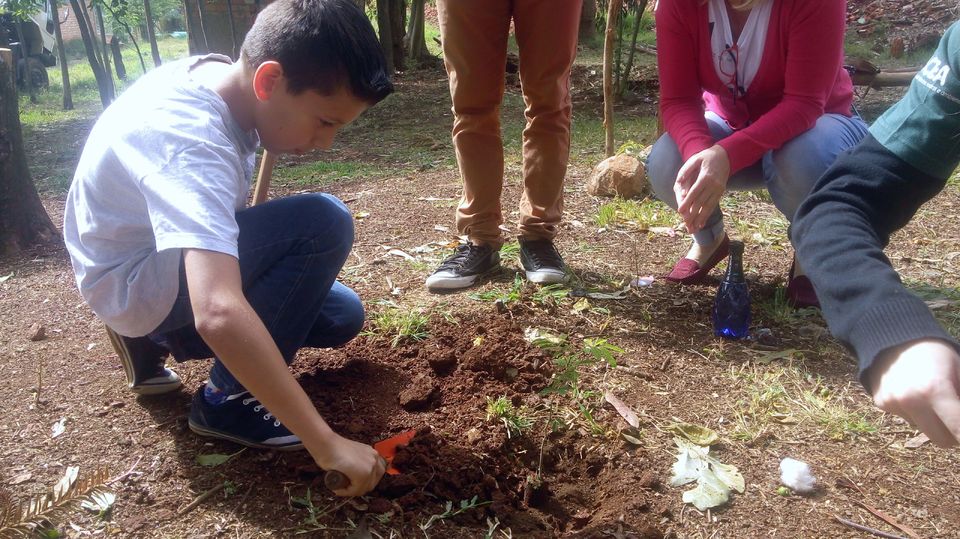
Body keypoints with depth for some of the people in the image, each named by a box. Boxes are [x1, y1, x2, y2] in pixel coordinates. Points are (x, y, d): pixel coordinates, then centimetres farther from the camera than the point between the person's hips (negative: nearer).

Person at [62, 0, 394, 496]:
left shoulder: (217, 74, -8)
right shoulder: (192, 141, -35)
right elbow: (219, 315, -47)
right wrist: (326, 445, -44)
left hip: (170, 255, 9)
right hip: (131, 283, -9)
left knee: (341, 318, 5)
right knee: (324, 224, -28)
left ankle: (156, 340, 11)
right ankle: (227, 399, -12)